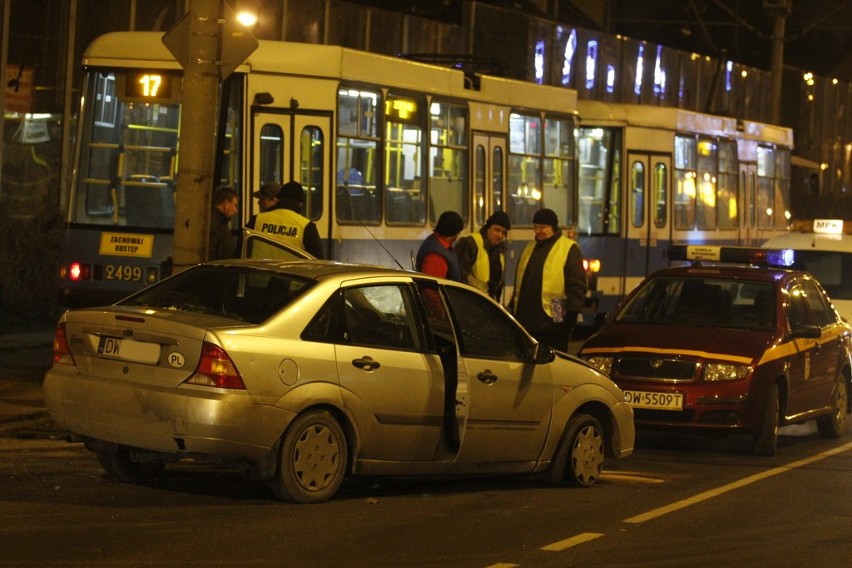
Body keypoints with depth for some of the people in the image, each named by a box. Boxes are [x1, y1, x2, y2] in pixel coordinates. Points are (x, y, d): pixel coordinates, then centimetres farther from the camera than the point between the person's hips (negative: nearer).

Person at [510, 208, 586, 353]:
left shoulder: (569, 248, -2)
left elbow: (577, 284, -8)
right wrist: (513, 308, 21)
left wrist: (572, 312, -14)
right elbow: (519, 283, 25)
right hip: (526, 319, 7)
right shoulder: (530, 248, 20)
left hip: (553, 322, -7)